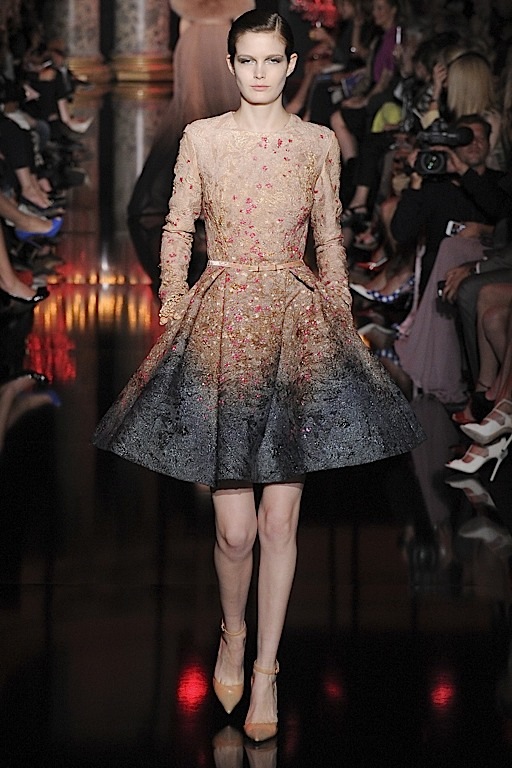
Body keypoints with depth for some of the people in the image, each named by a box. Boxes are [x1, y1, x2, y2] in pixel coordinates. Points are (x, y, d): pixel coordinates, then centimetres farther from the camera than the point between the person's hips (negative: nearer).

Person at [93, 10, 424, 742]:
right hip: (223, 323, -1)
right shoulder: (202, 137, 4)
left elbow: (330, 242, 11)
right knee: (235, 525, -3)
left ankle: (266, 668, 15)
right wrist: (172, 324, 2)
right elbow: (177, 231, 6)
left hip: (297, 325, 1)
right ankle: (233, 633, 27)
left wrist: (342, 328, 9)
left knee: (281, 518, 1)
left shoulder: (319, 143, 7)